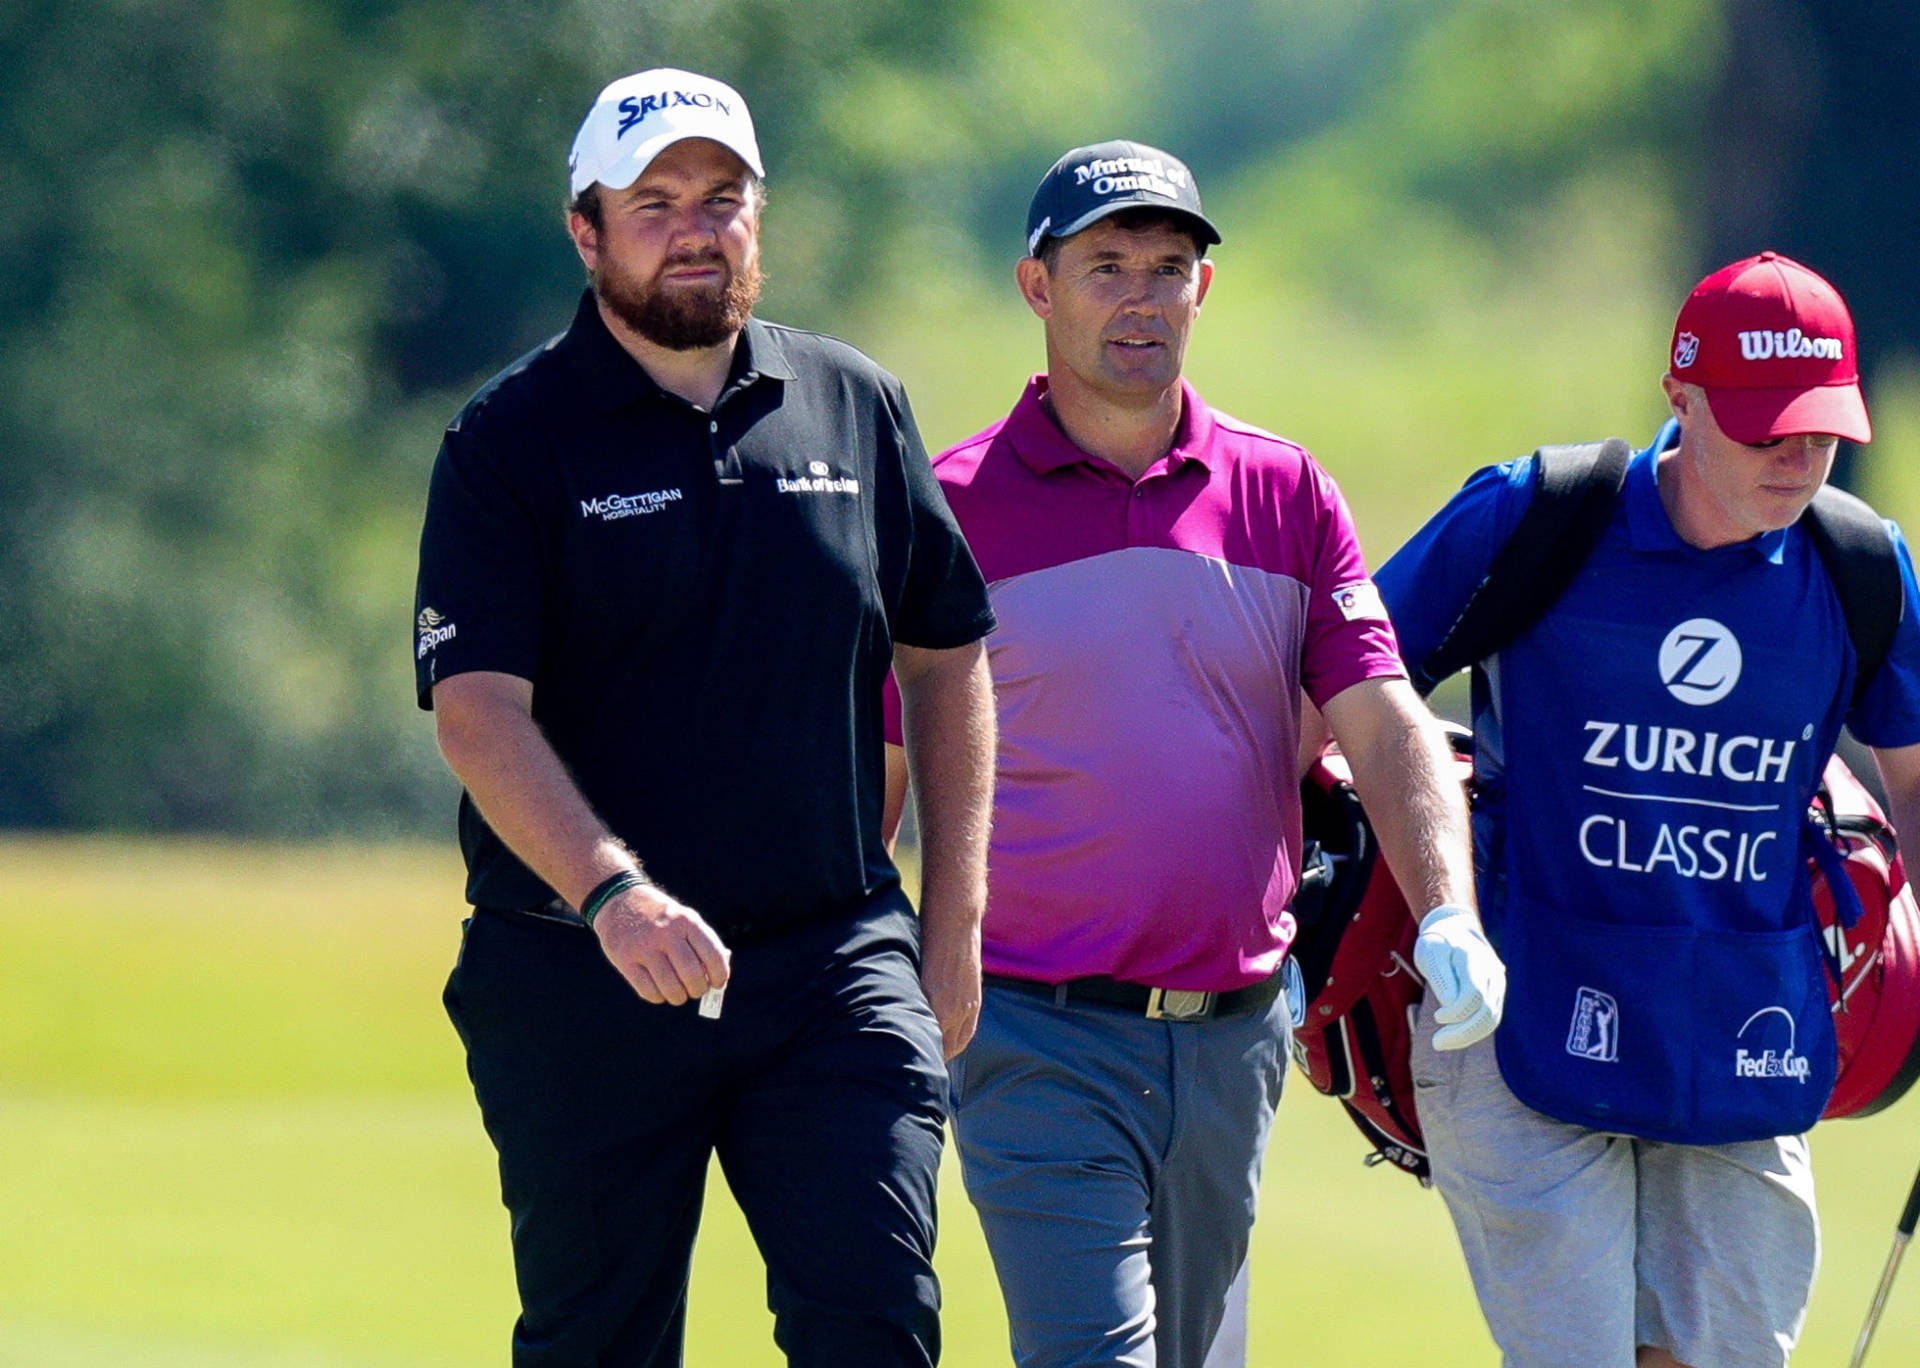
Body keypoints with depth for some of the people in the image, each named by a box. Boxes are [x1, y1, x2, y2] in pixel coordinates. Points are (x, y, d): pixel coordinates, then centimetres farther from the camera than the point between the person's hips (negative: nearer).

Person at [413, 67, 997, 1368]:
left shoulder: (855, 406, 10)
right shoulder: (509, 441, -2)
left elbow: (947, 655, 18)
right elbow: (478, 710, -13)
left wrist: (956, 919, 11)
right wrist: (612, 894, -29)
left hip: (837, 967, 2)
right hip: (579, 984, -2)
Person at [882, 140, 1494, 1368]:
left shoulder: (1286, 495, 8)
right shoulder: (952, 508, -1)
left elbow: (1385, 724, 2)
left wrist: (1450, 921, -15)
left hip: (1231, 1037, 4)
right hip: (1041, 1040, -4)